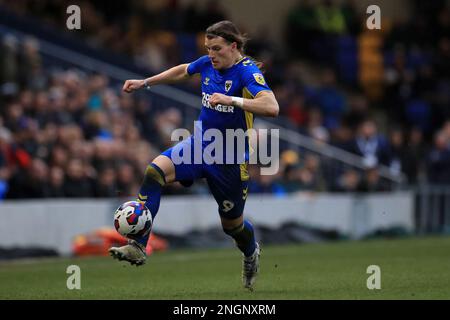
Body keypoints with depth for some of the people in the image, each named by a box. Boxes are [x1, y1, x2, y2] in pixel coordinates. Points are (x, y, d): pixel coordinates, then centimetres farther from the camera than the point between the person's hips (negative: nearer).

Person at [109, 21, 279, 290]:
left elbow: (272, 107, -36)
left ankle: (251, 253, 51)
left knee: (232, 222, 11)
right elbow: (183, 71, 24)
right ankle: (137, 247, -26)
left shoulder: (247, 72, -20)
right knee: (155, 170, -22)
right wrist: (145, 83, 22)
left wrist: (232, 100, -41)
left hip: (230, 160, -5)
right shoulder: (208, 64, 0)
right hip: (199, 145, 5)